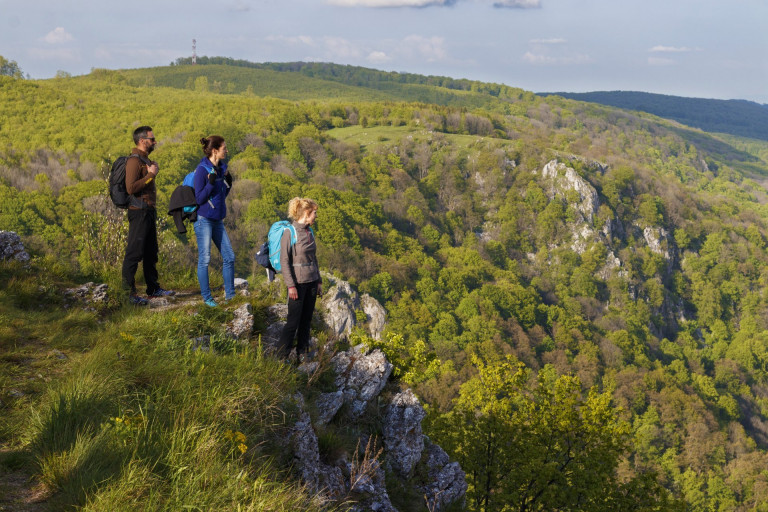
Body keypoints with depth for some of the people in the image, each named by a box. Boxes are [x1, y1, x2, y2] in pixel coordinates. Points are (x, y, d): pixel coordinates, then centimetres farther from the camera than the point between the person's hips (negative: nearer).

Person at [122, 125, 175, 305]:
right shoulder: (134, 161, -14)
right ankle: (128, 292, -3)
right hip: (139, 212, -10)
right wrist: (151, 175, -19)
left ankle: (153, 288, 26)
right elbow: (131, 187, -24)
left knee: (151, 253, 16)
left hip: (149, 211, 10)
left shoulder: (146, 160, 17)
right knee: (134, 253, -7)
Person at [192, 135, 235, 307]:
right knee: (204, 259, 0)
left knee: (229, 256, 8)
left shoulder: (221, 169, 9)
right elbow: (199, 199, -15)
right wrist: (211, 182, -23)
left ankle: (229, 294, 19)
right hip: (204, 220, -8)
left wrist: (228, 183, 1)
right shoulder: (202, 170, -13)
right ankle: (206, 297, 9)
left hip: (217, 220, 8)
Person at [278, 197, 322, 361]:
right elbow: (284, 261, -14)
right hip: (298, 283, -7)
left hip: (311, 282, 7)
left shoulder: (310, 232, 10)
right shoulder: (289, 232, -12)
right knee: (293, 321, -5)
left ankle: (302, 354, 20)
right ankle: (282, 356, 4)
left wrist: (319, 281, 17)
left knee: (306, 320, 11)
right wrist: (291, 286, -17)